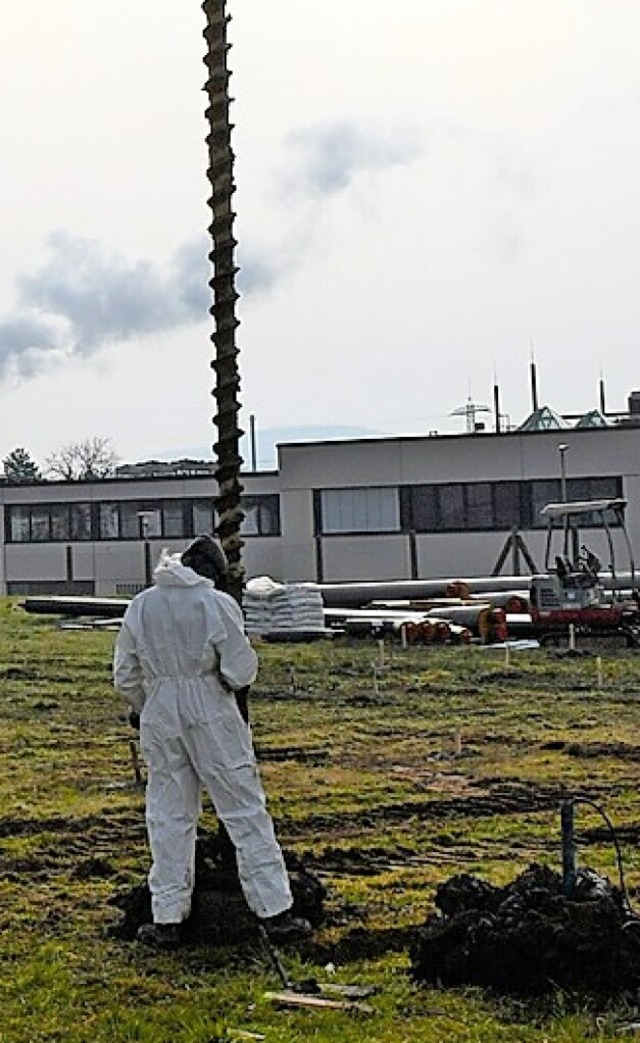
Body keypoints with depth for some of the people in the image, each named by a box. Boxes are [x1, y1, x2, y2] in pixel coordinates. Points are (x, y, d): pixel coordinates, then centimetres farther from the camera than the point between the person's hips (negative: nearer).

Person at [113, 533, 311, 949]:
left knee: (170, 817, 12)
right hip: (212, 718, -3)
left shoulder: (141, 606, 2)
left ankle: (167, 919, 14)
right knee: (245, 810, 4)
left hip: (159, 717, 3)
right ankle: (275, 911, 8)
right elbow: (241, 672, -10)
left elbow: (125, 677, 6)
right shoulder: (218, 604, -10)